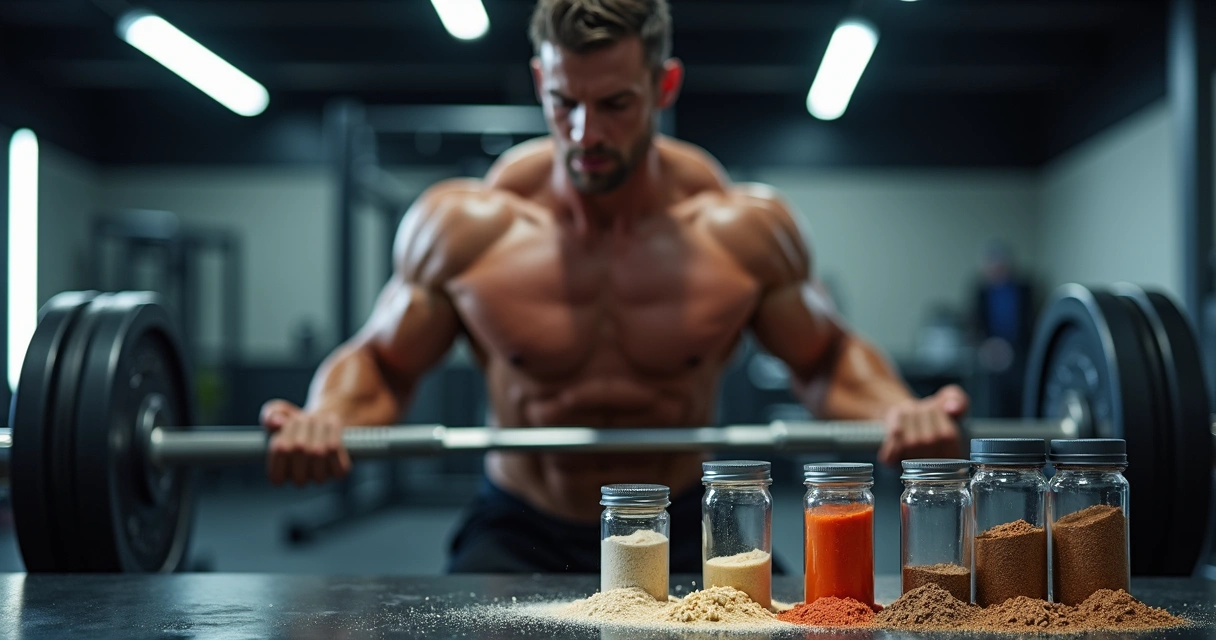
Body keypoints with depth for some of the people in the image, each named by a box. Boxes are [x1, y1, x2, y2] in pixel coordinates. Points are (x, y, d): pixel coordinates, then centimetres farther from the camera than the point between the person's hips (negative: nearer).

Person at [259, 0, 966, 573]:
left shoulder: (743, 230, -8)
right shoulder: (464, 226, -10)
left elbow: (827, 356, 5)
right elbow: (379, 362, 3)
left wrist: (895, 410, -17)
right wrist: (326, 418, -20)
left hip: (682, 532, 1)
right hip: (520, 534, -1)